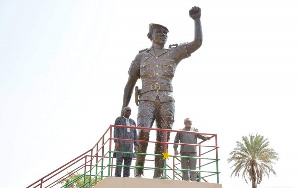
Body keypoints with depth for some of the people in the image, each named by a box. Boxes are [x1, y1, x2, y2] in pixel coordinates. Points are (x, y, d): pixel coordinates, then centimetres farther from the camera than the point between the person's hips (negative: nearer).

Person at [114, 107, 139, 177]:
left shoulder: (132, 122, 17)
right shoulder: (118, 119, 4)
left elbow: (135, 134, 14)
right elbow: (115, 131, -4)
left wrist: (136, 145, 5)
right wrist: (116, 142, -15)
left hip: (129, 144, 5)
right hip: (120, 143, -4)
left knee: (128, 161, 0)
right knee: (119, 160, -9)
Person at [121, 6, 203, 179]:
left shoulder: (174, 53, 13)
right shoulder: (141, 56, 13)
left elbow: (197, 43, 0)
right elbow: (130, 82, 15)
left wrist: (197, 19, -5)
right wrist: (124, 106, 4)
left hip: (167, 103, 1)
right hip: (147, 102, -1)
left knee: (162, 140, -7)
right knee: (143, 133, -24)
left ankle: (158, 177, -5)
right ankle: (138, 172, -15)